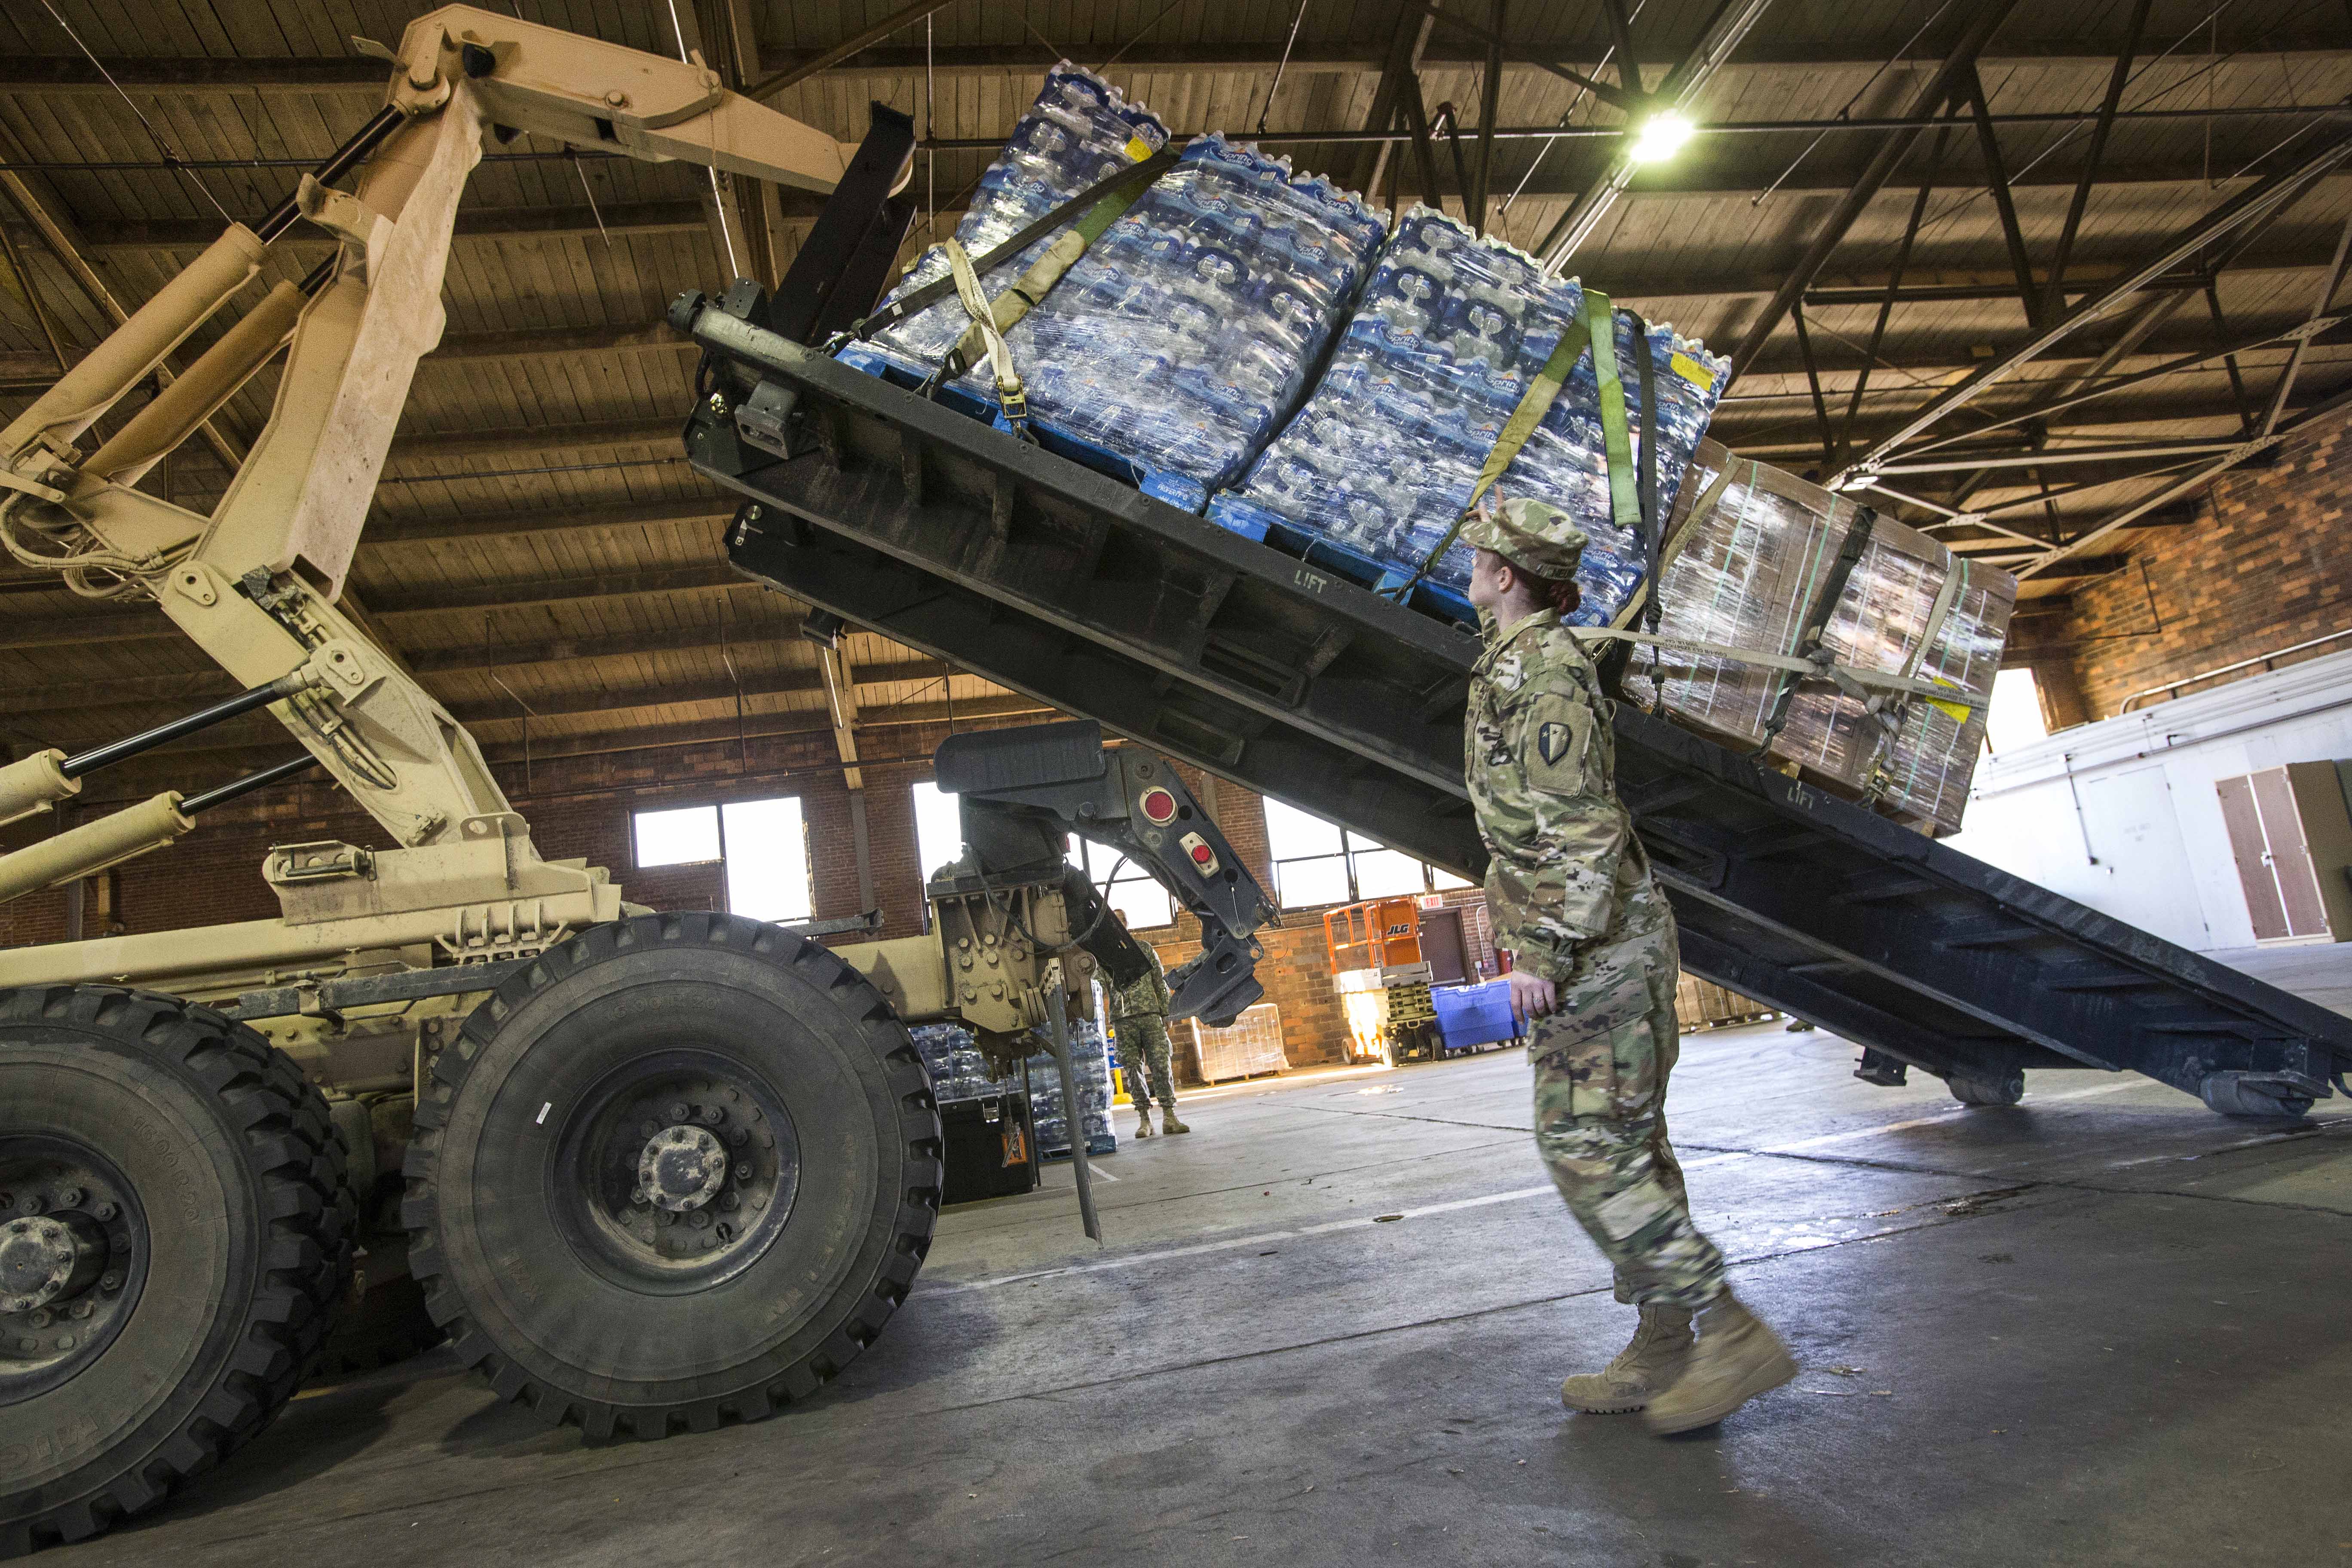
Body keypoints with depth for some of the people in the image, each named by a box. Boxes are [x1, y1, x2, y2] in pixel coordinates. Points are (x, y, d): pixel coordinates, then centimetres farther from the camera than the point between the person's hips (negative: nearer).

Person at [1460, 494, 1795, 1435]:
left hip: (1593, 949, -11)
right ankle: (1661, 1351, 19)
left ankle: (1732, 1333, -1)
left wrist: (1544, 951, -24)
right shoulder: (1531, 661, 19)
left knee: (1585, 1148, -8)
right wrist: (1524, 922, 27)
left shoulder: (1537, 665, -13)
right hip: (1599, 943, 11)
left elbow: (1579, 822, -22)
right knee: (1626, 1145, 11)